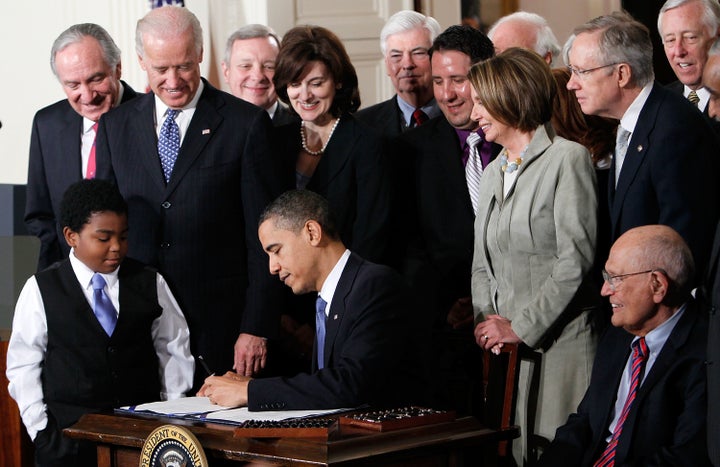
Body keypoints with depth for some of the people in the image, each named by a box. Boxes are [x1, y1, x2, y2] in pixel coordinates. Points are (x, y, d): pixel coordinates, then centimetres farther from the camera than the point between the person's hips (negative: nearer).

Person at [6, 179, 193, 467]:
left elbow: (173, 350, 12)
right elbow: (23, 365, 5)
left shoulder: (150, 284, 7)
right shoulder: (41, 290, 2)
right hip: (69, 432, -1)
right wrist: (39, 429, -3)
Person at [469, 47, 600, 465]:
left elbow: (576, 259, -14)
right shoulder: (493, 173, 17)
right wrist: (486, 321, 0)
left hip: (561, 342, -7)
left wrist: (520, 328, -13)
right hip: (507, 349, 7)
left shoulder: (568, 158, -7)